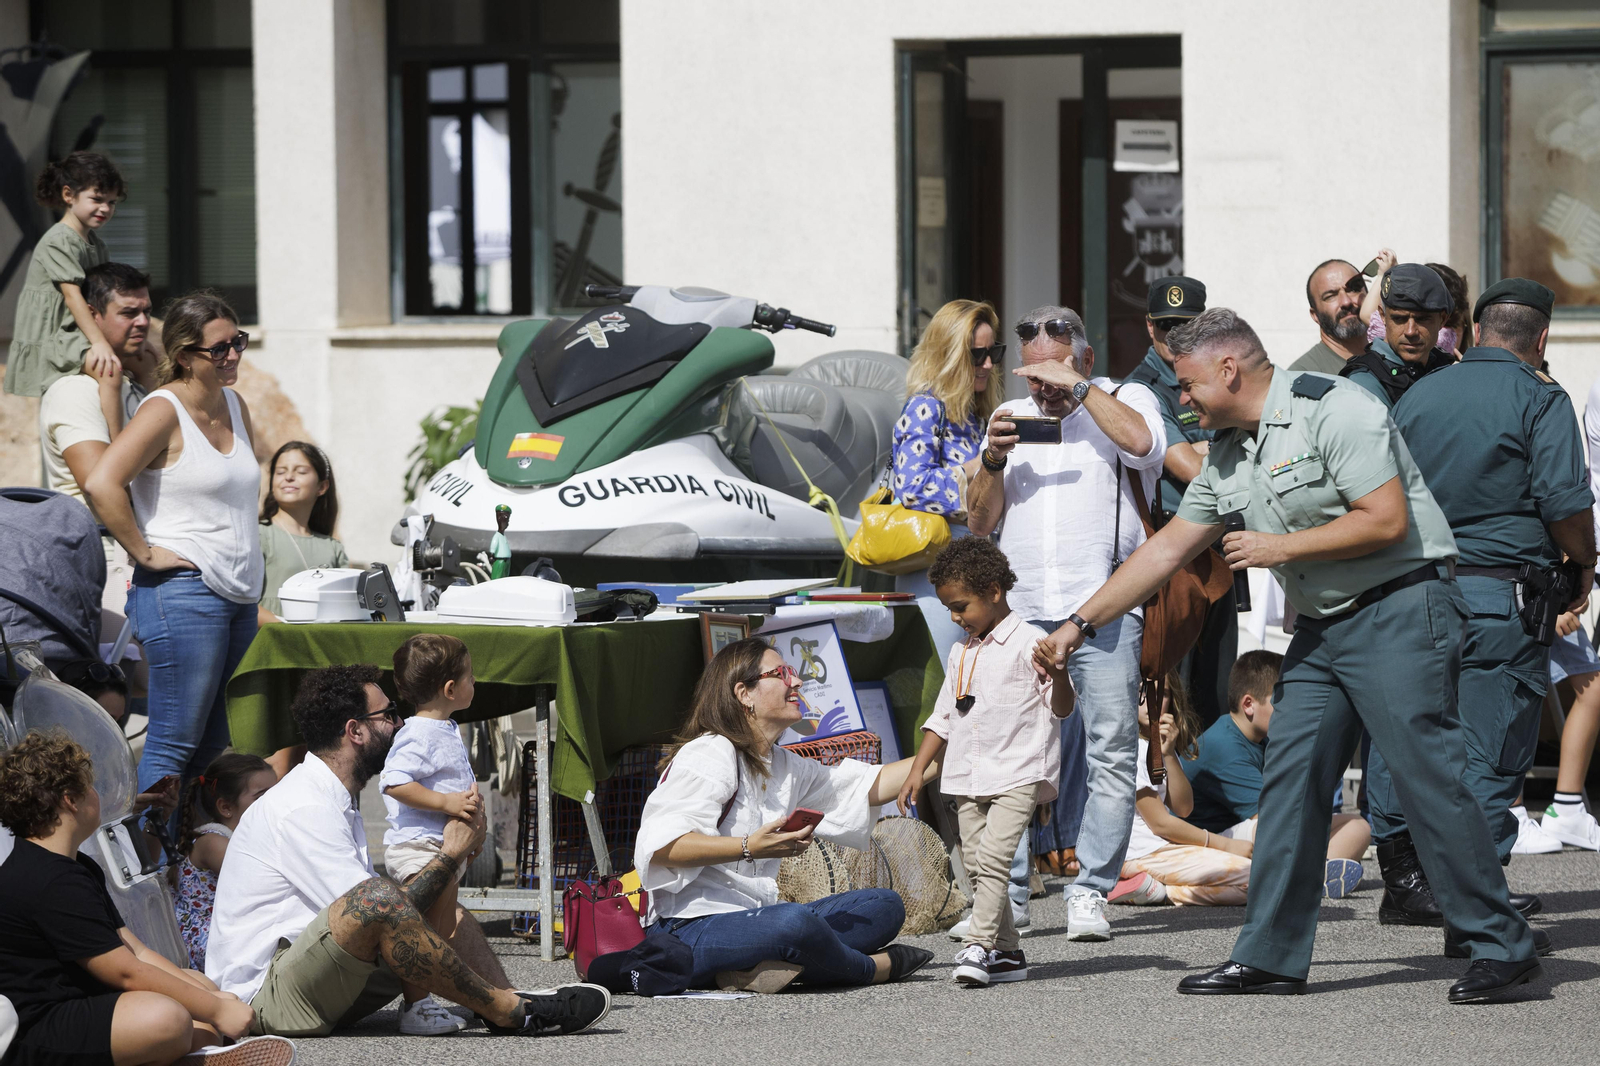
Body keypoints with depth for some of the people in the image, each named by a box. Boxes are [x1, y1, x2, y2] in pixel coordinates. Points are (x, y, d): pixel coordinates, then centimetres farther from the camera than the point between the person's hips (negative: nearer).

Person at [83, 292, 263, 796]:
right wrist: (145, 553, -17)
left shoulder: (234, 406, 15)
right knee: (175, 744, -9)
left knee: (214, 746, 8)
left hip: (239, 598, 8)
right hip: (182, 596, -8)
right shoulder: (164, 410, -10)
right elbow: (101, 485, -22)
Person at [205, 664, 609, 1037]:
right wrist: (450, 856, -9)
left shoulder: (335, 802, 18)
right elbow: (373, 909, -21)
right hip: (262, 996, -11)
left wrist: (453, 855, 0)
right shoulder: (303, 810, -17)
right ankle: (507, 1010, -23)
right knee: (378, 899, -33)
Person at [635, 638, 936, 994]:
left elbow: (870, 785, 27)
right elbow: (658, 847, -23)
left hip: (751, 918, 10)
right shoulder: (707, 757, -10)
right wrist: (750, 848, -32)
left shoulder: (783, 765, 19)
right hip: (690, 931, -10)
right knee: (795, 921, -39)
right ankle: (872, 967, -7)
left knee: (885, 905, 5)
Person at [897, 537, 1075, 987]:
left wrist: (1059, 671, -29)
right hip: (967, 777, 7)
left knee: (993, 856, -19)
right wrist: (916, 772, 16)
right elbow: (942, 718, 22)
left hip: (1018, 773, -7)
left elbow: (1060, 709, -9)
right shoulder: (961, 653, 16)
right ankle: (1006, 953, 10)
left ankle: (978, 949, -25)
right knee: (975, 864, 5)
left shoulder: (1030, 643, -6)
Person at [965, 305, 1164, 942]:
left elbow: (1143, 443, -16)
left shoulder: (1126, 399, 10)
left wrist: (1078, 387, -8)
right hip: (1020, 611, 4)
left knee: (1109, 749, -8)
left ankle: (1090, 891, -7)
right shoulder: (1011, 417, 23)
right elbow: (979, 521, 20)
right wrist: (994, 459, 2)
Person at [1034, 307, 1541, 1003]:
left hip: (1400, 610, -9)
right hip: (1323, 626, 9)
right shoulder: (1228, 454, 13)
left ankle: (1501, 948, -6)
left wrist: (1281, 547, -13)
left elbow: (1387, 521, -20)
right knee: (1289, 781, 4)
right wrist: (1080, 623, 18)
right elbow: (1168, 549, 19)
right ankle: (1270, 957, 8)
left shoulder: (1333, 411, -14)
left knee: (1426, 775, -11)